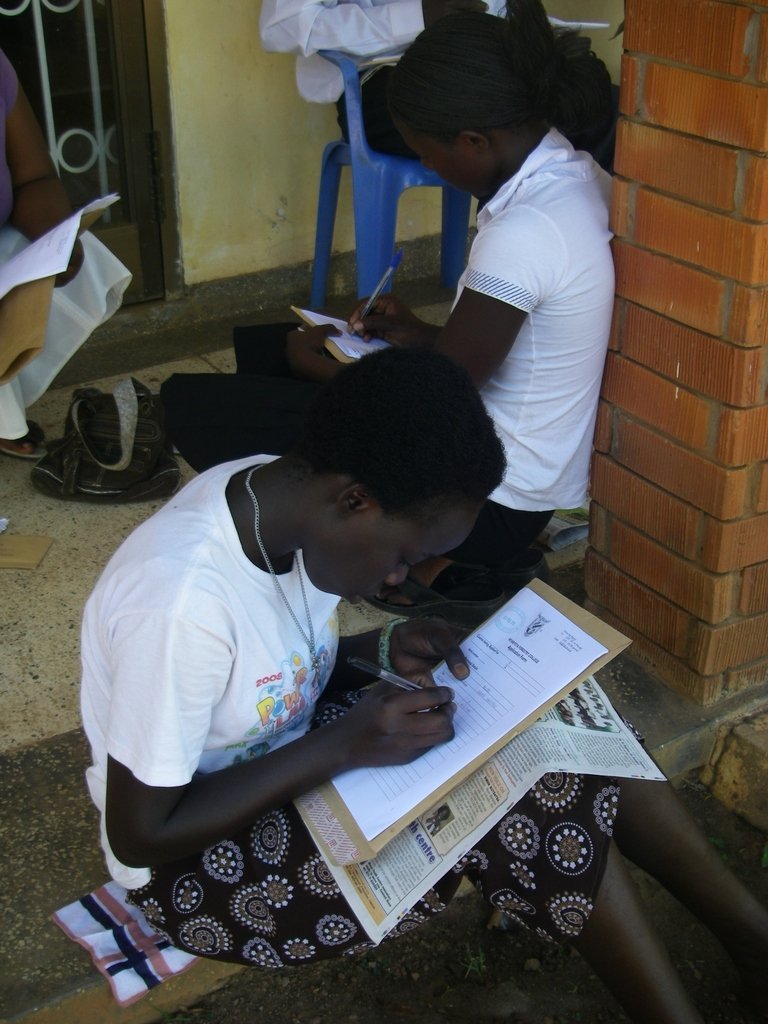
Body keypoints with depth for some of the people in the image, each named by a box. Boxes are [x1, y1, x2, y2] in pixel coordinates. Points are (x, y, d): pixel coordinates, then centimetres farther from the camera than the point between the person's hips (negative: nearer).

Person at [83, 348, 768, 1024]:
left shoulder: (278, 490, -10)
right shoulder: (181, 600, -34)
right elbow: (141, 837, -25)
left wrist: (381, 648, -11)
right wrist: (342, 746, -27)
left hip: (287, 752, 7)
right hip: (192, 860, -7)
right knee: (520, 800, -22)